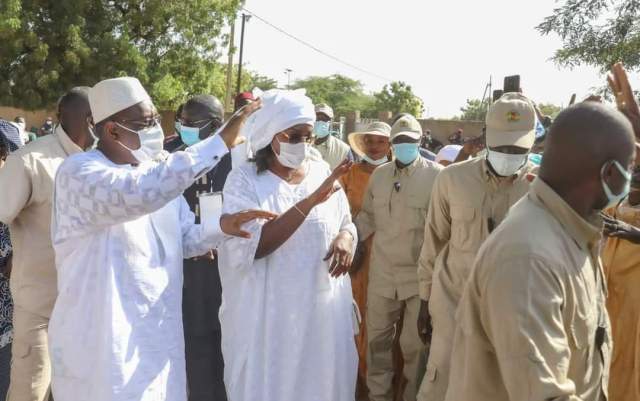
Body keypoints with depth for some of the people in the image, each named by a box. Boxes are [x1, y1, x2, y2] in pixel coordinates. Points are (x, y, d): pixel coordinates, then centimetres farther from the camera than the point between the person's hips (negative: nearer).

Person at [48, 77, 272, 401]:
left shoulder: (158, 172, 8)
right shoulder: (78, 172, -17)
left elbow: (183, 239, 15)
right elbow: (141, 193, -37)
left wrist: (222, 226, -7)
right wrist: (222, 141, -37)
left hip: (159, 335, 7)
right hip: (103, 343, -7)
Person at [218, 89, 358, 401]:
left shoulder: (322, 172, 4)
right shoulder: (244, 180, -8)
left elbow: (346, 224, 15)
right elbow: (251, 246, -21)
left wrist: (346, 238, -10)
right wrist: (311, 201, -26)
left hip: (324, 310, 4)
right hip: (268, 315, -3)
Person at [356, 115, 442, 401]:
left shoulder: (436, 176, -9)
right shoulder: (379, 175, 7)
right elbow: (368, 216, 16)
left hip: (421, 275, -5)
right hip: (382, 272, 5)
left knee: (415, 344, 9)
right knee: (377, 337, 16)